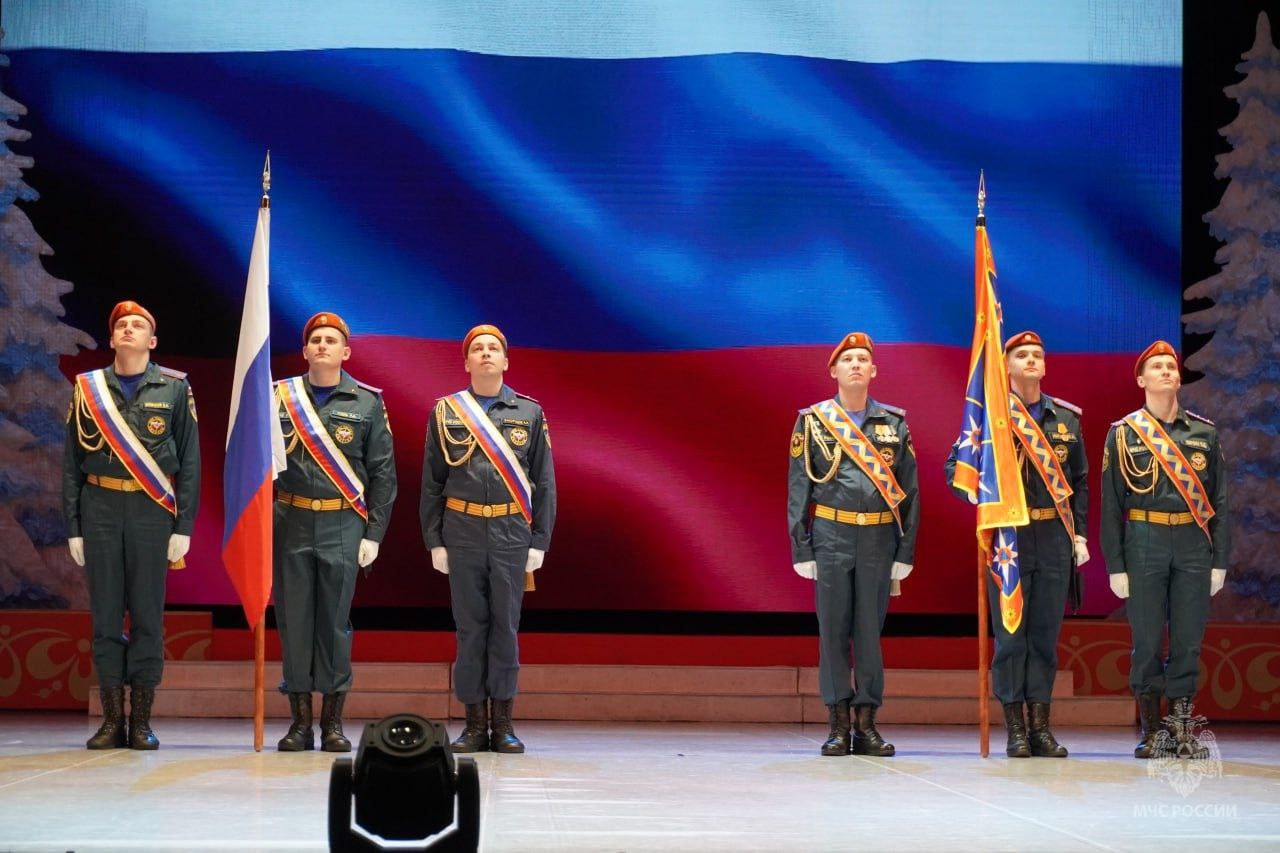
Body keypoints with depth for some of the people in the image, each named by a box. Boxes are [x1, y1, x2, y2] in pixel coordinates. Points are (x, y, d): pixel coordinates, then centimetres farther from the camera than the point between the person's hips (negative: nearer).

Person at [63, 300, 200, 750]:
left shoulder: (175, 388, 6)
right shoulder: (87, 389, 9)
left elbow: (190, 460, 4)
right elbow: (72, 462, 9)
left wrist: (184, 526, -3)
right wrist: (73, 527, 2)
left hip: (152, 510, -1)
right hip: (100, 509, 1)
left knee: (148, 614, 0)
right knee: (105, 613, 2)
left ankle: (142, 722, 5)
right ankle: (112, 720, 8)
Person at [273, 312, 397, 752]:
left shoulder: (367, 403, 6)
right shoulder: (280, 398, 7)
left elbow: (382, 472, 5)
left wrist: (374, 533, -1)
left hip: (343, 526, -1)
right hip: (290, 522, 1)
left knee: (335, 621, 1)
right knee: (293, 619, 2)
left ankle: (333, 722, 8)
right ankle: (300, 722, 9)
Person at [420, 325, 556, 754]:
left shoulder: (530, 413, 7)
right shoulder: (445, 413, 7)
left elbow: (544, 482, 8)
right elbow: (432, 482, 7)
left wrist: (539, 541, 1)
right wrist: (434, 540, 1)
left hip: (512, 533, 0)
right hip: (462, 531, 0)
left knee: (506, 626, 2)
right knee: (470, 626, 2)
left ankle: (503, 723, 8)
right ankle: (475, 723, 8)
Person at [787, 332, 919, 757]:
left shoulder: (895, 423, 9)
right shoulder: (812, 421, 5)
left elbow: (909, 490, 9)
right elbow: (798, 488, 5)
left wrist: (906, 550, 3)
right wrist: (801, 549, -2)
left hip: (879, 538, 1)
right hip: (831, 535, -1)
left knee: (871, 630, 4)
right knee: (833, 629, 0)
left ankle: (867, 725, 9)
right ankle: (839, 725, 6)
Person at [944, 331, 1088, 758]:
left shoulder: (1066, 418, 11)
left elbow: (1079, 480, 16)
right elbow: (955, 467, -1)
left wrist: (1079, 534, 10)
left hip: (1055, 539, 3)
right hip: (1008, 536, -3)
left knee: (1046, 634, 6)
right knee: (1010, 636, -1)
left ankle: (1041, 726, 12)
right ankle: (1015, 730, 5)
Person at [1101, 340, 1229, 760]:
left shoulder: (1205, 433, 9)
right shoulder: (1123, 434, 4)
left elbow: (1218, 500, 10)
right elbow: (1111, 504, 2)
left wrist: (1219, 561, 4)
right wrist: (1115, 565, -4)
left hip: (1194, 542, 2)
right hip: (1144, 541, -2)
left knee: (1188, 642, 3)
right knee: (1147, 642, 1)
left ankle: (1182, 728, 12)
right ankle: (1150, 730, 11)